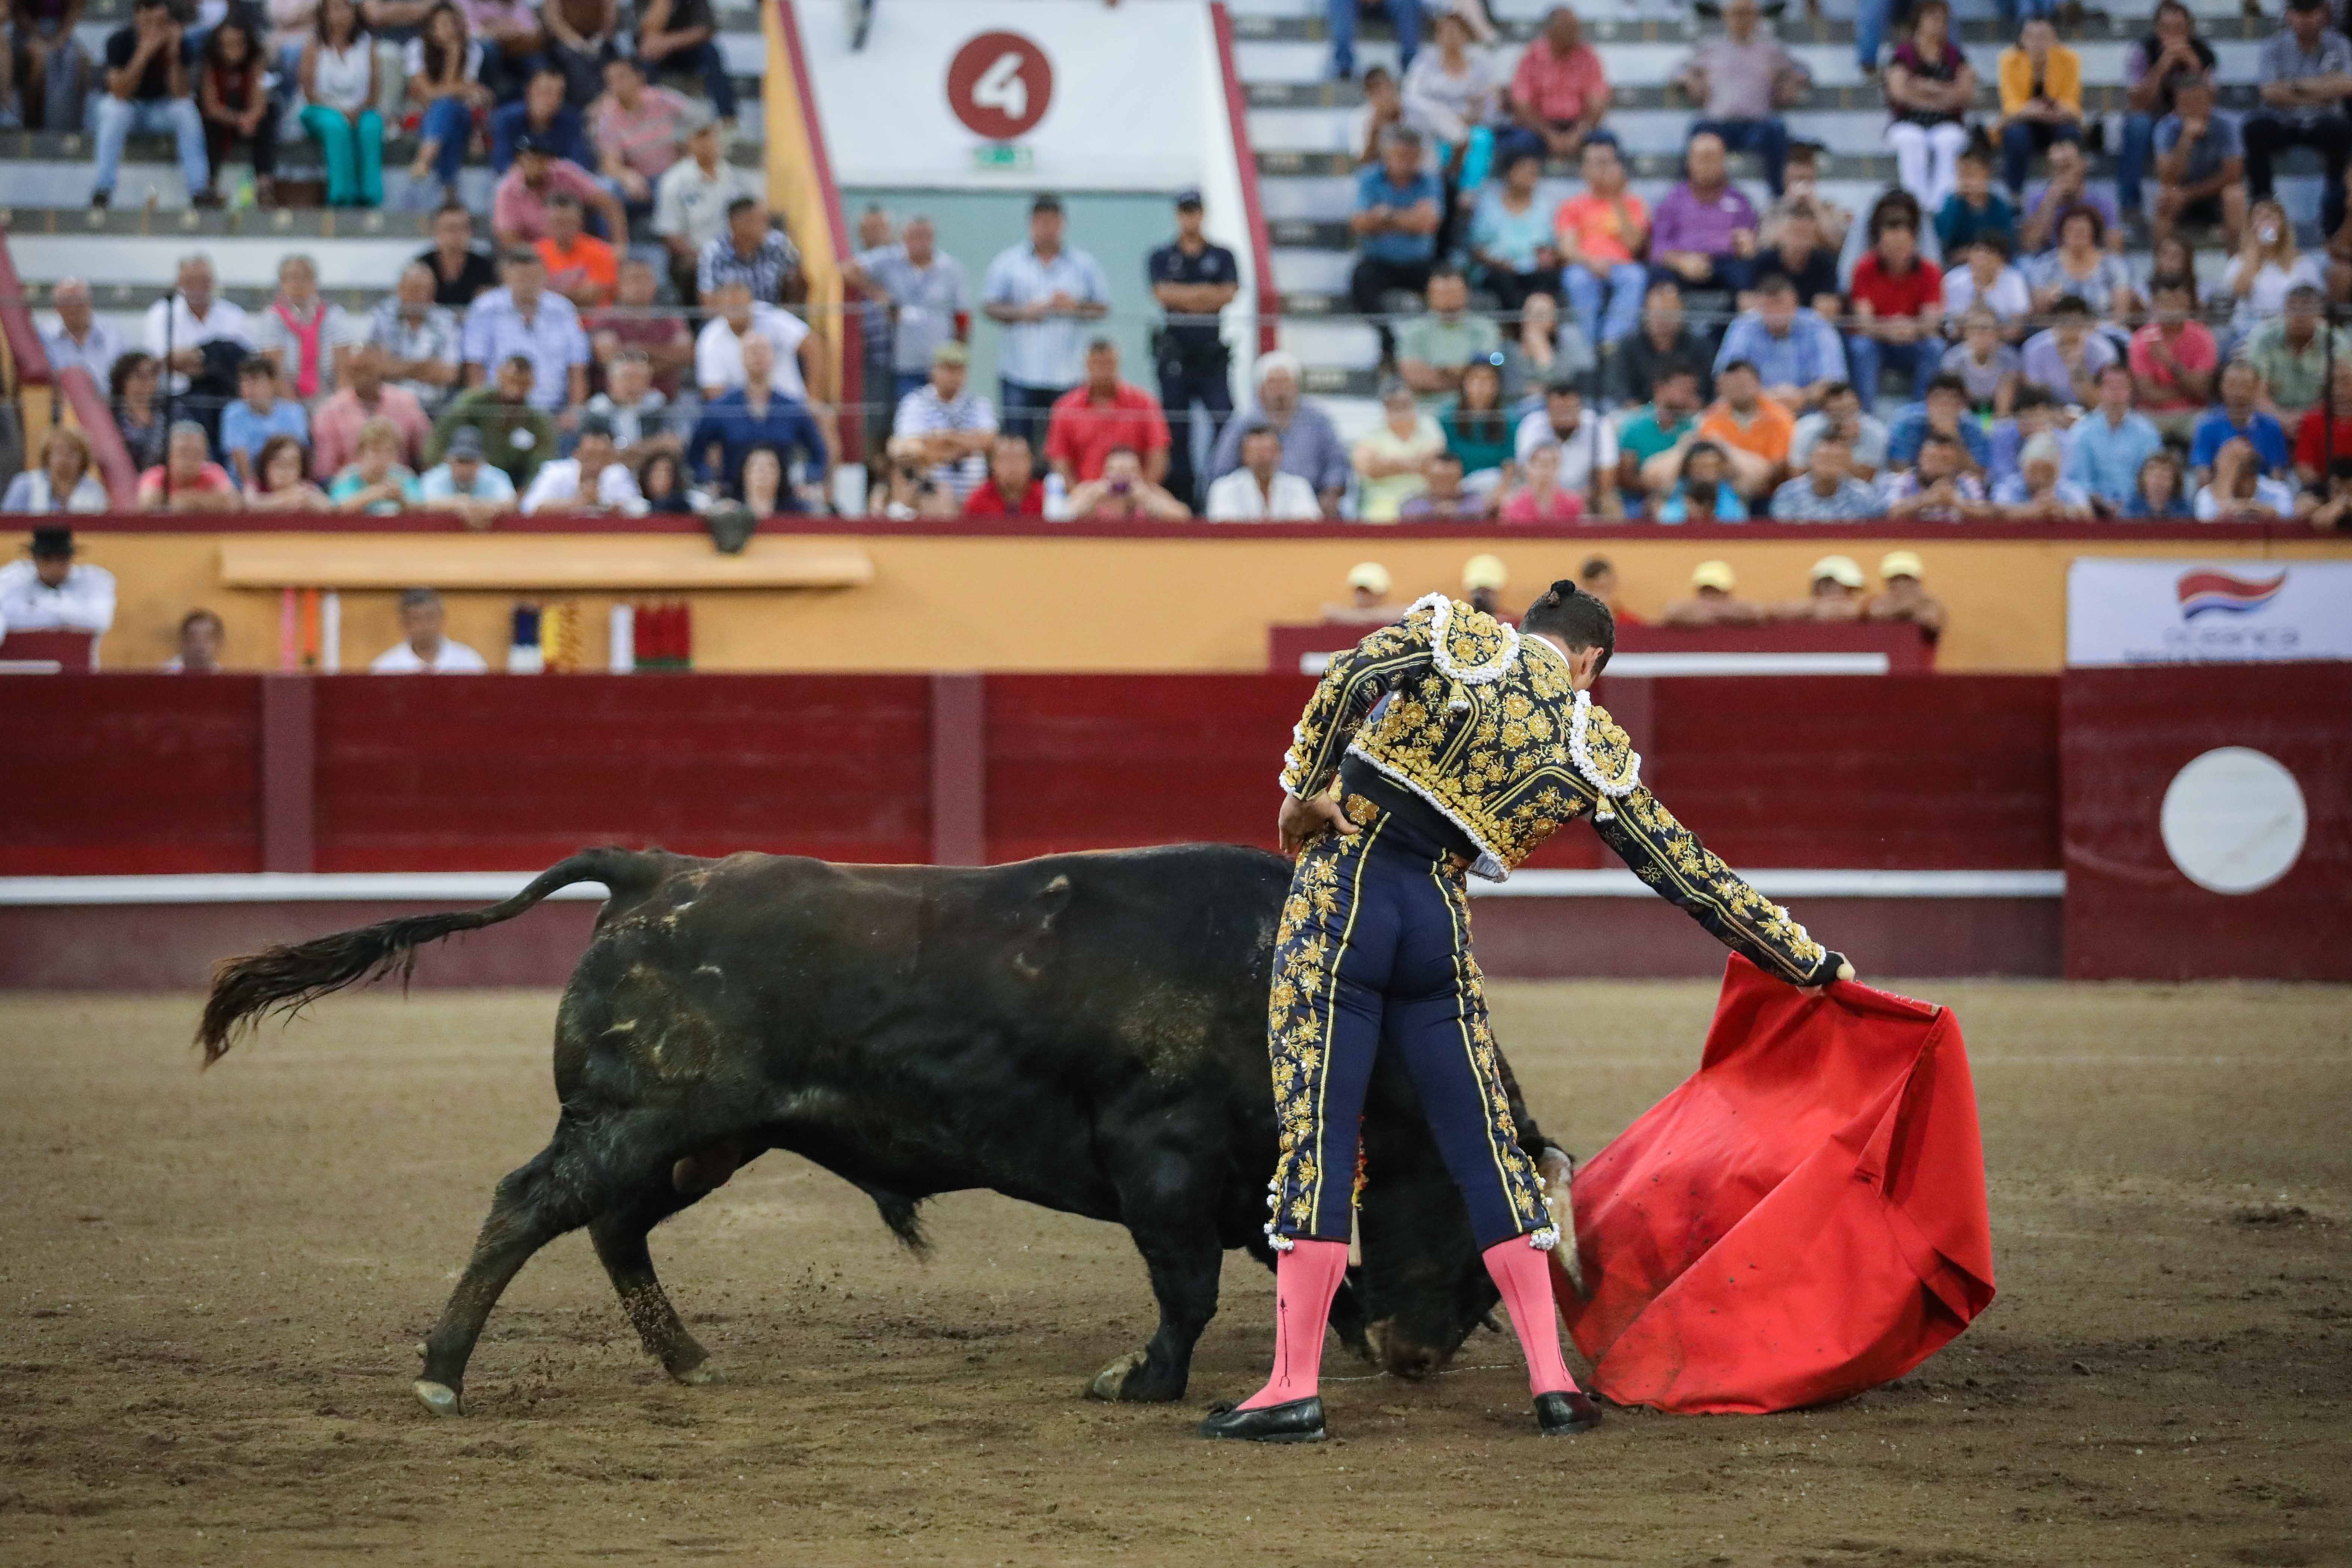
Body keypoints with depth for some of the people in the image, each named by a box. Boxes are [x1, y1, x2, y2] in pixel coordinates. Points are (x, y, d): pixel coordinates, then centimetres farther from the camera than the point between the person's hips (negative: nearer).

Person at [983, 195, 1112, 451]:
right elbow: (990, 307, 6)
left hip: (1066, 374, 1)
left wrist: (1075, 307, -7)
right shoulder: (1008, 263, 7)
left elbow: (1102, 309, 12)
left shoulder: (1084, 265, 9)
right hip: (1020, 372, -1)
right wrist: (1021, 313, -11)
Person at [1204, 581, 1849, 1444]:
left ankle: (1295, 1387, -4)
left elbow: (1348, 678, -15)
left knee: (1317, 1133, -2)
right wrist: (1811, 962, 21)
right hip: (1438, 921, 2)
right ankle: (1554, 1383, 10)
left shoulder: (1455, 634, 4)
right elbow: (1692, 874, 13)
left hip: (1339, 894, -2)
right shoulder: (1597, 752, 9)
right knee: (1486, 1143, 11)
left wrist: (1303, 791, -6)